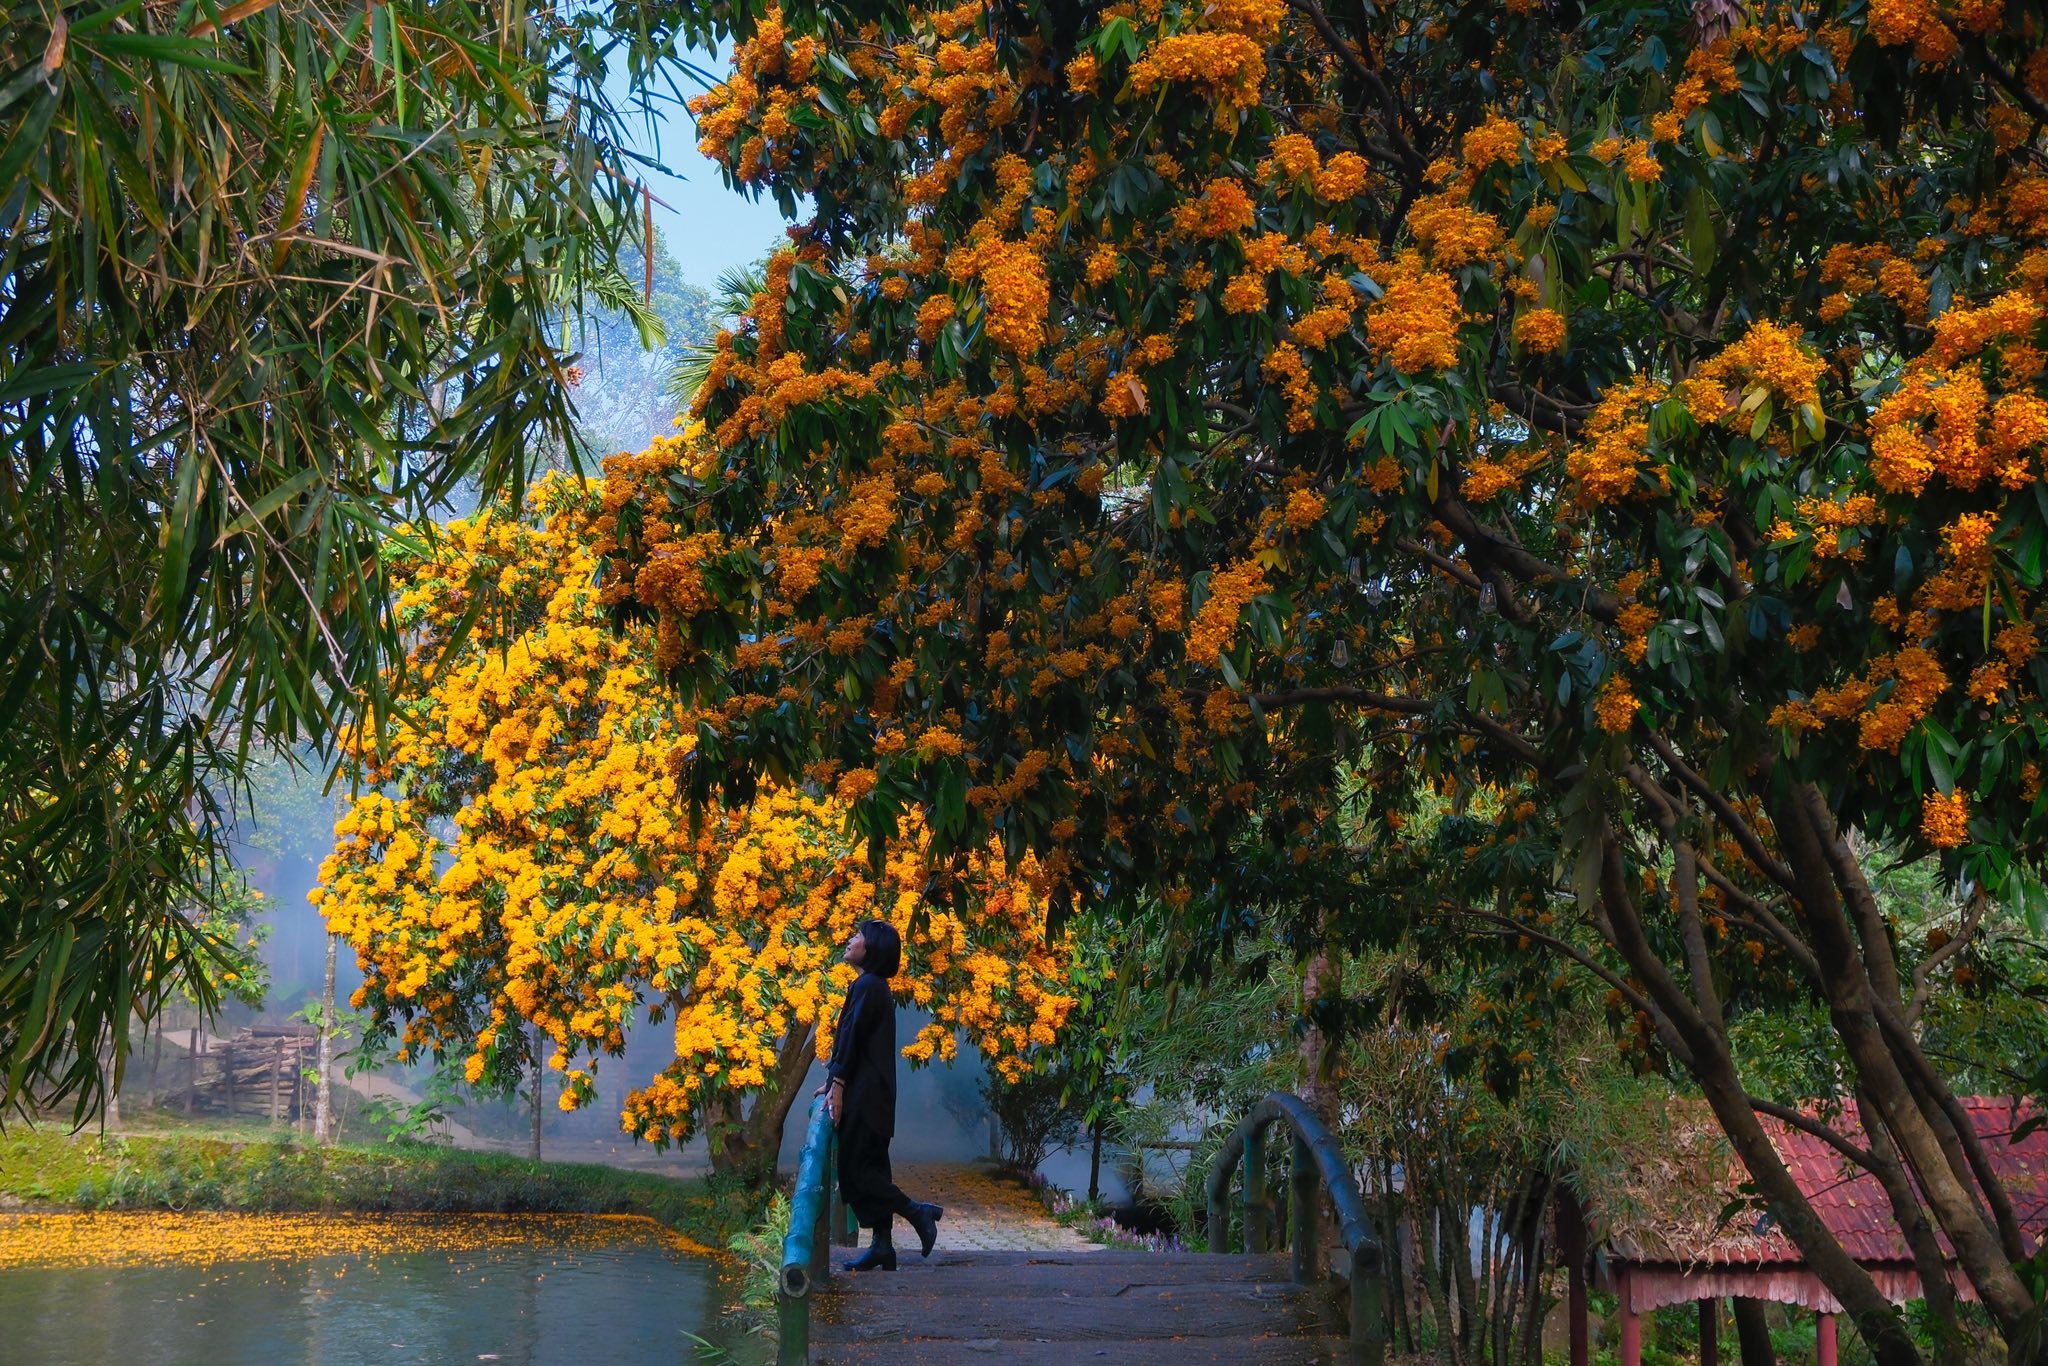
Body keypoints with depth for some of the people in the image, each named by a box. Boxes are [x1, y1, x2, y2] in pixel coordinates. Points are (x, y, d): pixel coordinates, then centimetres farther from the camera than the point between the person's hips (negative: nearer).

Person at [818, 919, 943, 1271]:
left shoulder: (867, 986, -12)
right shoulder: (876, 987, 18)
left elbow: (851, 1036, -18)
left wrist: (837, 1084, -20)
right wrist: (833, 1082, 21)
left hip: (863, 1095, -10)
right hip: (871, 1094, 10)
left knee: (855, 1169, -7)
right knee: (869, 1168, 8)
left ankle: (917, 1211, -7)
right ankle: (882, 1245, 8)